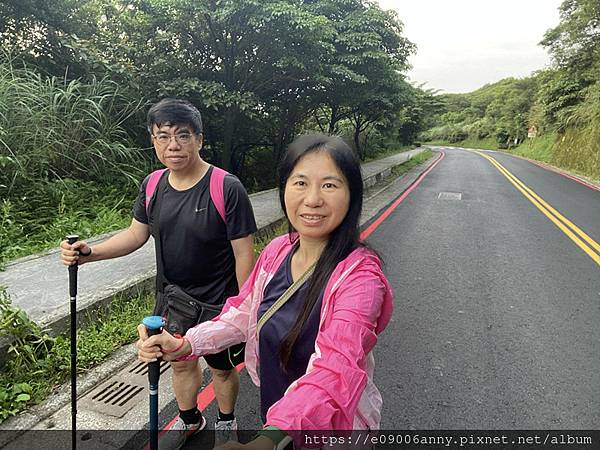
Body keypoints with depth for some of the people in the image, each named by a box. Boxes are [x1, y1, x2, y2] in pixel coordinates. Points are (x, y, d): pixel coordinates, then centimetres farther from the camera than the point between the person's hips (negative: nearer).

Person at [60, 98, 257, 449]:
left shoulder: (227, 189, -23)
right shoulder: (153, 186, -5)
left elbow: (244, 254, -19)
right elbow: (136, 234, 6)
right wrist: (91, 252, -9)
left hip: (218, 304, -5)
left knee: (223, 368, 18)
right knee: (181, 363, 25)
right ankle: (189, 420, 53)